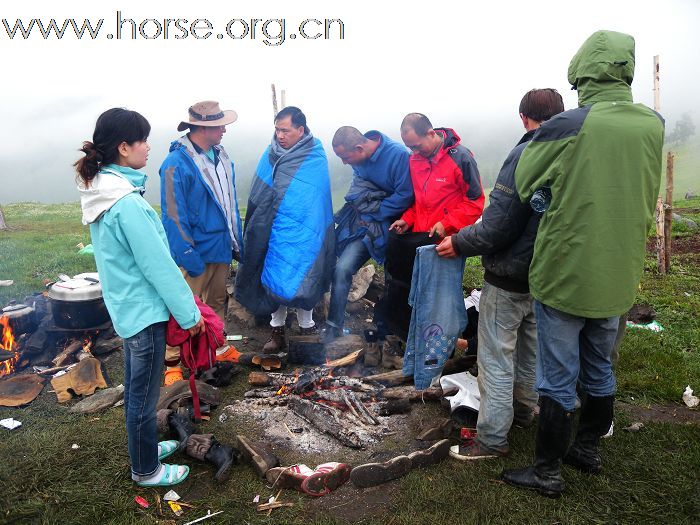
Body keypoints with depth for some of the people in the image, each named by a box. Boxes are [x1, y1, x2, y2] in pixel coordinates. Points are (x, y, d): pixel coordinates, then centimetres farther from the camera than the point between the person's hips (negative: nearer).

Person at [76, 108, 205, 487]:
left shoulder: (100, 191, 3)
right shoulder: (127, 203, -27)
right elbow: (158, 265, -23)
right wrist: (189, 313, -12)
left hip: (125, 305, 9)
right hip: (145, 312, -9)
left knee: (135, 387, 24)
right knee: (144, 396, 9)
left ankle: (143, 446, 44)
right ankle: (146, 470, 29)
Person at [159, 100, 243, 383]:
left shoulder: (221, 156, 6)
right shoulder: (177, 163, -18)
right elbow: (173, 215, -19)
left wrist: (237, 240, 14)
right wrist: (188, 257, -21)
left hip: (221, 246, 8)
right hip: (197, 251, -7)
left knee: (217, 301, 21)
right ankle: (172, 363, 14)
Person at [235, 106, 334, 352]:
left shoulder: (315, 158, -6)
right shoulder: (271, 155, 3)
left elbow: (317, 204, -6)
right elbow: (258, 197, 8)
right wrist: (256, 228, 5)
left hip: (302, 234, -3)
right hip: (273, 232, 3)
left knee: (302, 281, 3)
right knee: (274, 278, 8)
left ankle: (306, 326, 23)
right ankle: (277, 329, 22)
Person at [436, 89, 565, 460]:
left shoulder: (526, 155, -21)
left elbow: (498, 225, -24)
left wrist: (460, 243, -10)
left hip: (509, 278, -8)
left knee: (496, 357, 2)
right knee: (530, 349, 23)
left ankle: (492, 439, 11)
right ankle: (523, 410, 42)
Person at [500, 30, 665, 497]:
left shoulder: (569, 126, -17)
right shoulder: (654, 125, 0)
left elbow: (520, 185, -5)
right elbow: (645, 201, 11)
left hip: (566, 272, -5)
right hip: (619, 275, 6)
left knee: (559, 378, 5)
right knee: (599, 369, 21)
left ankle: (548, 472, 19)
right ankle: (589, 449, 39)